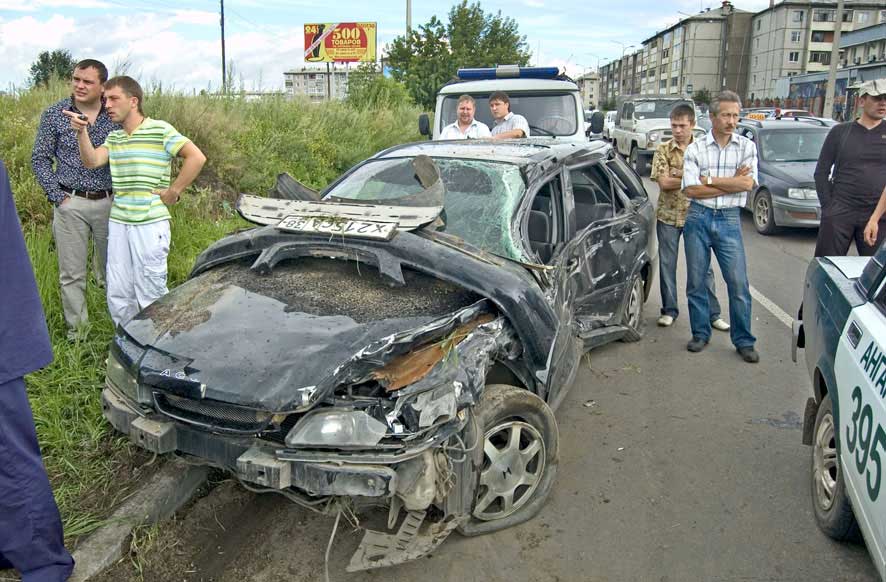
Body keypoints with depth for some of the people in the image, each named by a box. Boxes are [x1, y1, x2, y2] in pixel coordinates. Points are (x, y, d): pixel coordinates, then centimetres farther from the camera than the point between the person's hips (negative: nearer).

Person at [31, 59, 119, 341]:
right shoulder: (55, 114, 1)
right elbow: (40, 159, 5)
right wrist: (58, 196, -5)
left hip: (109, 202, 1)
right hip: (71, 204, 0)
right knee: (72, 275, 4)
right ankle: (77, 333, 15)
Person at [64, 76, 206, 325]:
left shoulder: (160, 130, -5)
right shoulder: (113, 137, 15)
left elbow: (197, 157, -14)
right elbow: (92, 161, 2)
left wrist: (173, 191, -11)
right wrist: (81, 132, -10)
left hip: (150, 223, -6)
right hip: (118, 223, 7)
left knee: (150, 294, 0)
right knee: (117, 294, 11)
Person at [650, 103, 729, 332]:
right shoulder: (663, 150, -1)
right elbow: (663, 182, -11)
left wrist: (677, 177, -17)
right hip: (668, 216, 0)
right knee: (667, 264, 7)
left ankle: (713, 313, 13)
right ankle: (669, 310, 19)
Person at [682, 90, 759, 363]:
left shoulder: (747, 146, 3)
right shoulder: (696, 148, 0)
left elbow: (748, 183, -11)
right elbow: (691, 189, -9)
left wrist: (710, 180, -10)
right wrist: (731, 183, -9)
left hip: (729, 220, 0)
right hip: (698, 218, 0)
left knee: (739, 283, -1)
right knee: (696, 281, 8)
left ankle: (743, 341, 11)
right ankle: (701, 334, 22)